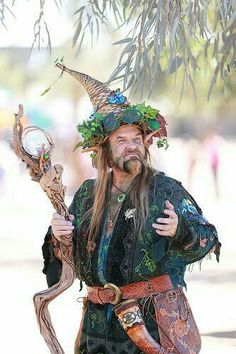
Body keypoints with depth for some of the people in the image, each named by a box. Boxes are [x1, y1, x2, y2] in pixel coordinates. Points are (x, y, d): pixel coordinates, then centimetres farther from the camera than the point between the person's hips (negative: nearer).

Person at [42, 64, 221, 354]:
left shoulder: (165, 189, -2)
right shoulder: (87, 195, 10)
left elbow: (208, 240, -4)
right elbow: (66, 255, 17)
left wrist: (180, 230, -24)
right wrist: (56, 236, -4)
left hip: (156, 319, -4)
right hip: (100, 319, 4)